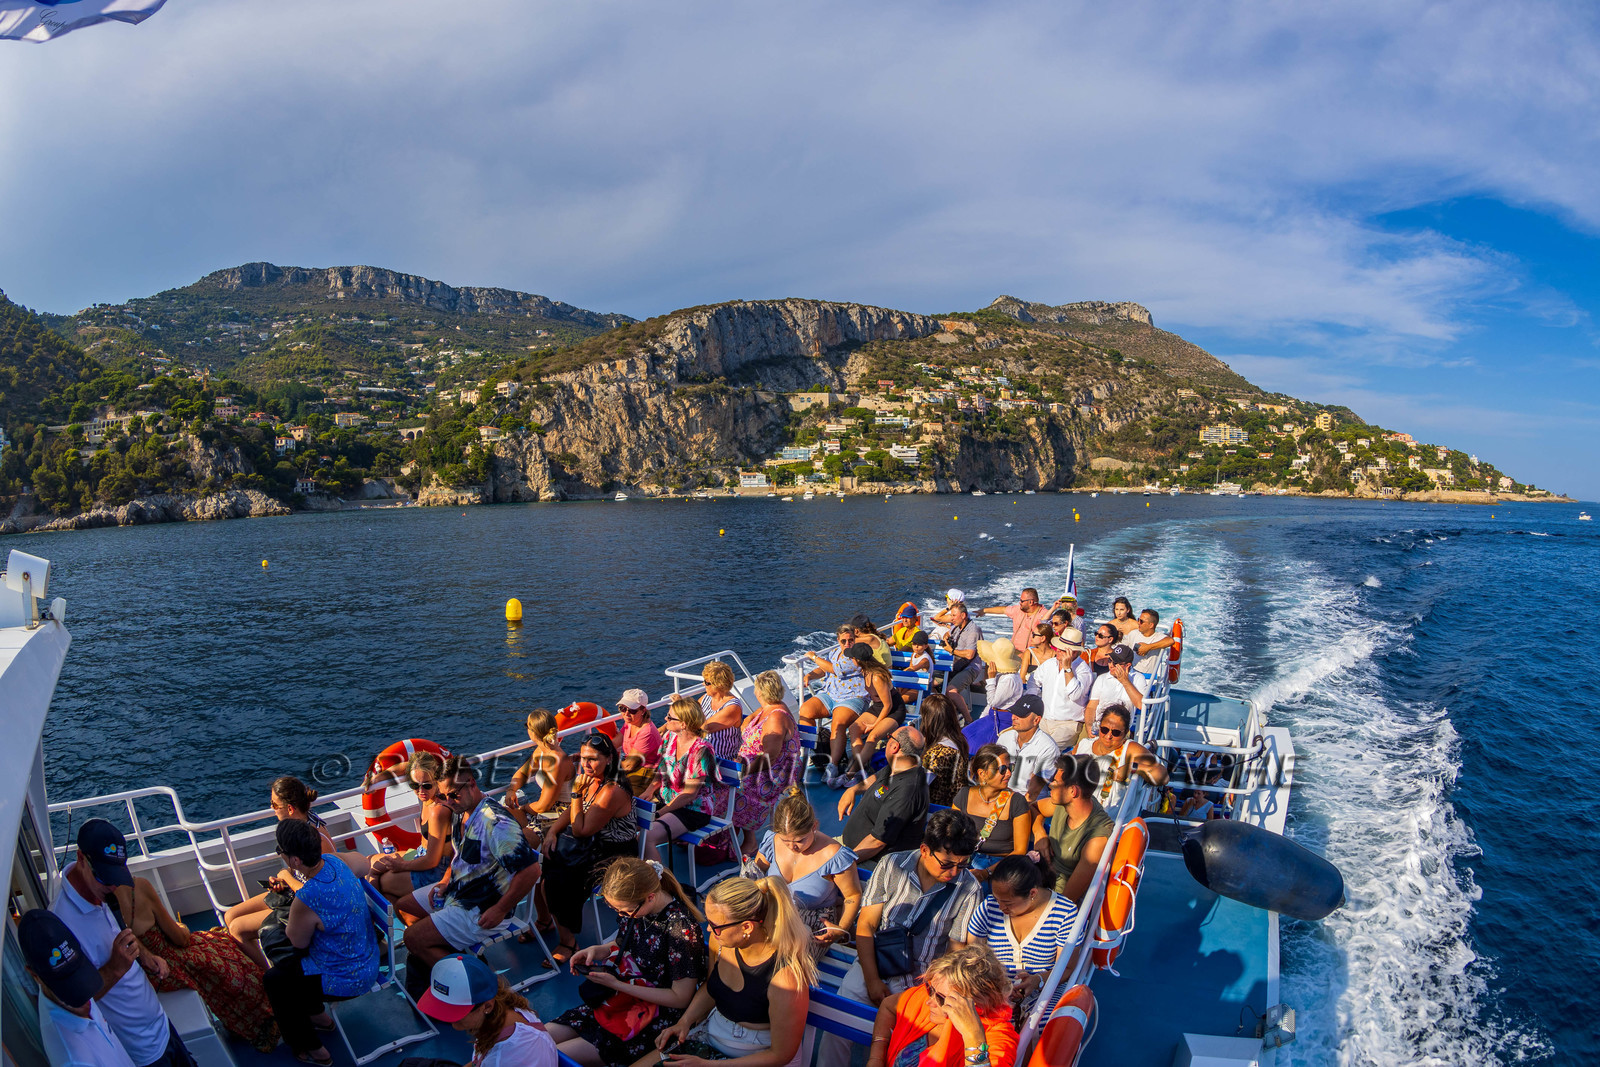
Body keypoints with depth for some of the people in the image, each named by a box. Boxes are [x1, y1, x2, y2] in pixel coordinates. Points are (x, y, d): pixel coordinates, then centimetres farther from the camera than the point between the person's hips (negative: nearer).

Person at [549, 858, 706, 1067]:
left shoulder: (681, 928, -28)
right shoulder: (631, 906, -7)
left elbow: (680, 998, -20)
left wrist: (616, 984, -19)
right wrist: (597, 950, -7)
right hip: (620, 998, 7)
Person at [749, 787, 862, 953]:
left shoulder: (834, 856, -20)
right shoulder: (772, 842, -7)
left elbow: (854, 895, -6)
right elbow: (755, 872, 11)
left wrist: (841, 929, -18)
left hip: (814, 929, -3)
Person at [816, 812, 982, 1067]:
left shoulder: (969, 890, -8)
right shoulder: (892, 866, -6)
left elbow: (956, 949, 0)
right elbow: (866, 925, -2)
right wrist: (872, 980, -8)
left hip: (922, 979, -1)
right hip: (873, 966, 1)